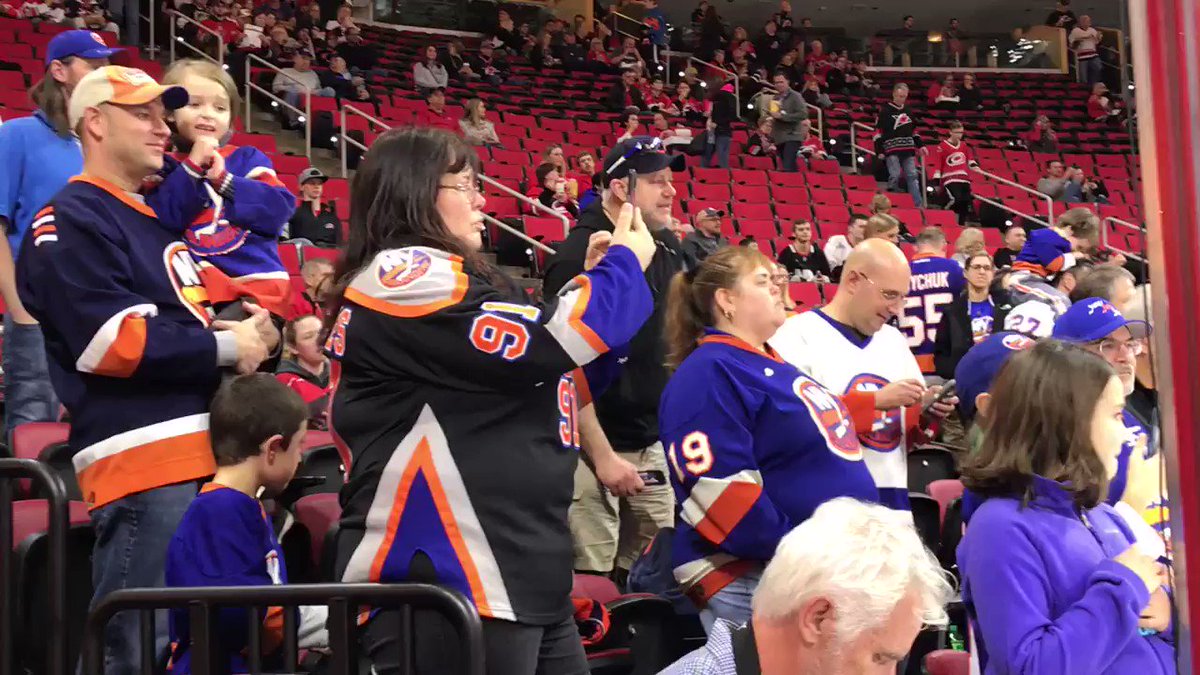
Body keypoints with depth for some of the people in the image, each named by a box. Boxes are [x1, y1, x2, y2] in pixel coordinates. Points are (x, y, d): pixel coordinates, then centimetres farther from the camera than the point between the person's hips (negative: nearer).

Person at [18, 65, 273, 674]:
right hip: (144, 461, -9)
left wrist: (252, 330, 7)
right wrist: (227, 347, -9)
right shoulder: (70, 223, -5)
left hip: (204, 451, 9)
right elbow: (113, 340, -17)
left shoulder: (159, 219, 23)